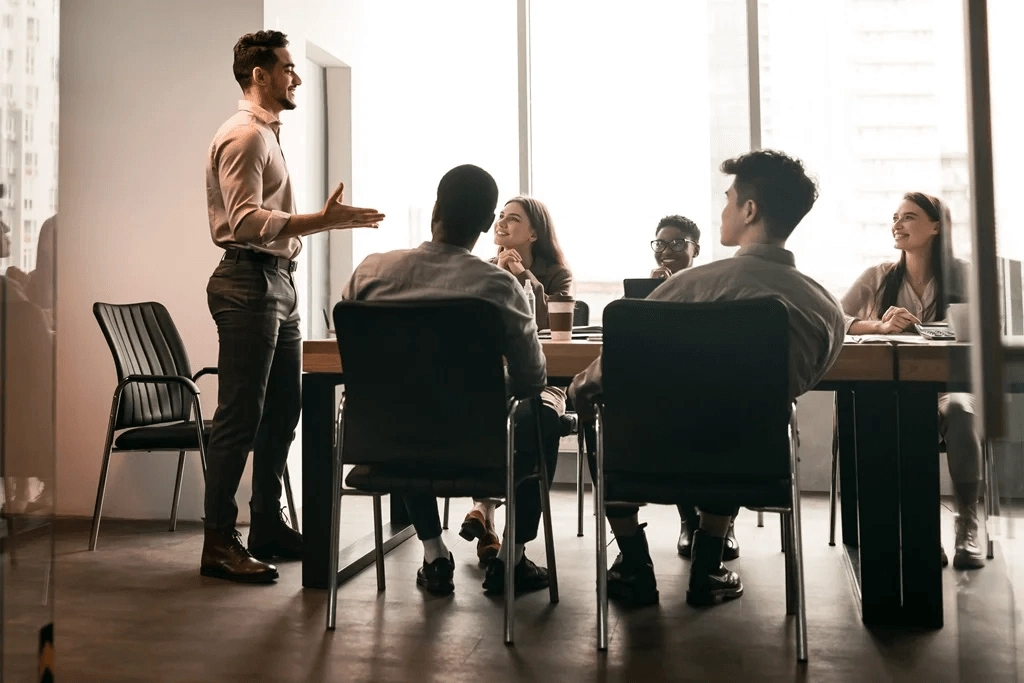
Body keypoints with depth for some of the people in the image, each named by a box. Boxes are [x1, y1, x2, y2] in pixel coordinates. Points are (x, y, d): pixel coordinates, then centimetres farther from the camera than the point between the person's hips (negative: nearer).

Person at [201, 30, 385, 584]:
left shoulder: (267, 134, 22)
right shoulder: (243, 136, -10)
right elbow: (246, 222, -21)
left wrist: (327, 220, 19)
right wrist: (322, 222, -27)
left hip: (277, 282, 10)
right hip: (249, 283, -10)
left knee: (281, 412, 13)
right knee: (240, 416, -6)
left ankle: (268, 526, 23)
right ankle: (218, 543, 2)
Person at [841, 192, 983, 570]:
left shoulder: (961, 274, 5)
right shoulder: (878, 277, 7)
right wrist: (880, 326, -23)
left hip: (946, 381, 0)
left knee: (958, 410, -34)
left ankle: (968, 527, -22)